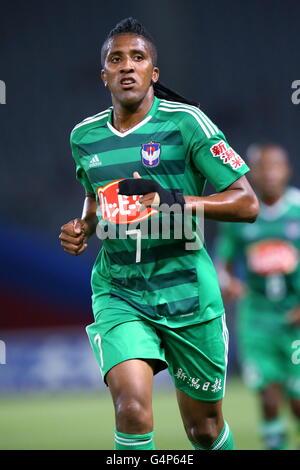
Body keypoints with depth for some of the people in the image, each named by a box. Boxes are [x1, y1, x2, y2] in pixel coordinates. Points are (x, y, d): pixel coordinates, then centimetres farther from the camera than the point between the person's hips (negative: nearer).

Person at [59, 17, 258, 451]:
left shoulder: (185, 122, -8)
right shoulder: (84, 136, 7)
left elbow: (247, 203, -10)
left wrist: (177, 201, -24)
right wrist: (82, 227, 6)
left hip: (186, 292, -2)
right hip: (118, 291, 2)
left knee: (204, 428, 11)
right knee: (132, 410, -23)